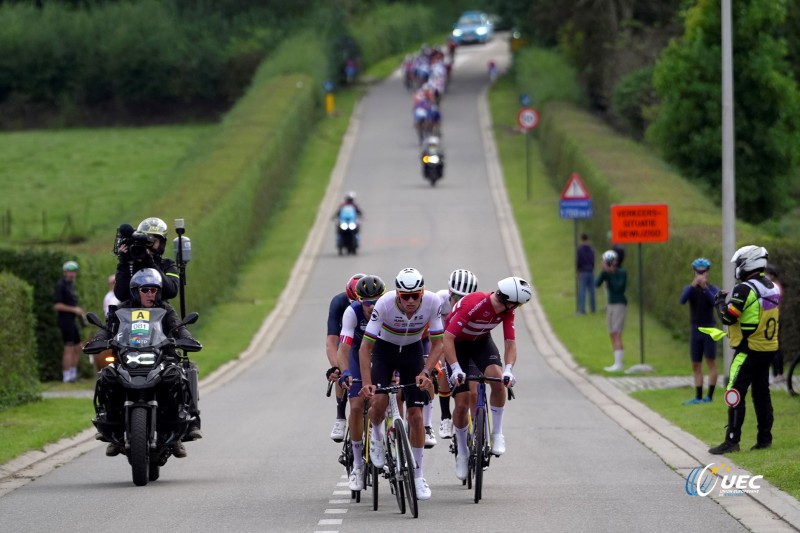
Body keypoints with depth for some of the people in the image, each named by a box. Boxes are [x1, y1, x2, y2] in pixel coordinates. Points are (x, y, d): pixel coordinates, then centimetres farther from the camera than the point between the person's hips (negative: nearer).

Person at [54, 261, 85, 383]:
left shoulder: (71, 285, 18)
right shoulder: (61, 285, -11)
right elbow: (57, 305, -17)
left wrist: (80, 313, 12)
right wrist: (74, 309, -17)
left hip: (72, 321, 10)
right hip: (65, 321, -10)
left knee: (77, 347, 12)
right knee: (69, 349, -9)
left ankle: (73, 374, 18)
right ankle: (67, 376, -6)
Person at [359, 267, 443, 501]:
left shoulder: (432, 302, -27)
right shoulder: (385, 304, -32)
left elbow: (437, 343, -17)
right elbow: (366, 346, -27)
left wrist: (425, 372, -31)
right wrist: (366, 382, -37)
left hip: (413, 351, 1)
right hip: (385, 350, -1)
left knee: (416, 415, -4)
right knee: (378, 401, -26)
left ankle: (418, 475, 9)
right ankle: (376, 435, 9)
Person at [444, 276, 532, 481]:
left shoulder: (507, 310, -19)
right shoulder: (473, 304, -36)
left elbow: (510, 342, -17)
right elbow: (447, 337, -38)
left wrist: (508, 370, -35)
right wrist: (456, 369, -46)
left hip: (481, 342, 4)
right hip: (457, 344, -4)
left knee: (498, 379, -28)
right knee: (462, 404, -6)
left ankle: (497, 433, -12)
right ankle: (462, 452, 16)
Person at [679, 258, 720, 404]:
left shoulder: (713, 288, 0)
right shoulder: (690, 288, 5)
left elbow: (715, 302, -20)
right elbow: (682, 300, -16)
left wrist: (705, 287, -32)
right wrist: (693, 285, -30)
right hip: (695, 330, 3)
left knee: (711, 362, -5)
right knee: (696, 366, 4)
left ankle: (709, 396, -6)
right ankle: (698, 397, 7)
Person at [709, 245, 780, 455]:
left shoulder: (745, 290, -17)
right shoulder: (772, 288, 10)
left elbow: (728, 317, -17)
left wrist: (720, 301, 2)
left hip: (749, 350, -8)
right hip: (769, 349, 8)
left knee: (735, 394, -6)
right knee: (762, 393, 14)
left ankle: (732, 440, -10)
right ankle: (765, 438, 16)